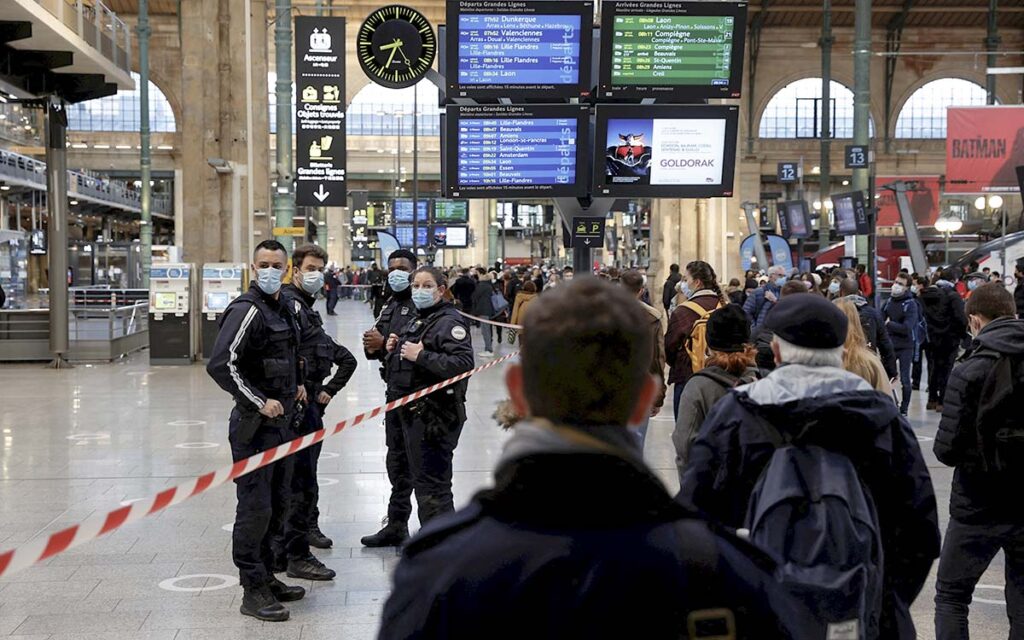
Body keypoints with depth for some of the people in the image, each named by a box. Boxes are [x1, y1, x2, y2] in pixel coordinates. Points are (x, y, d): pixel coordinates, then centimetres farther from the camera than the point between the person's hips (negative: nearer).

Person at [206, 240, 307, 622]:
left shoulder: (284, 309, 13)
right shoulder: (247, 310, -15)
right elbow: (220, 365, -25)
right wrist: (259, 402, -23)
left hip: (282, 421, 9)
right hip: (254, 425, -9)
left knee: (276, 504, 17)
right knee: (255, 507, -5)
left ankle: (267, 578, 29)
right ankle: (253, 591, 2)